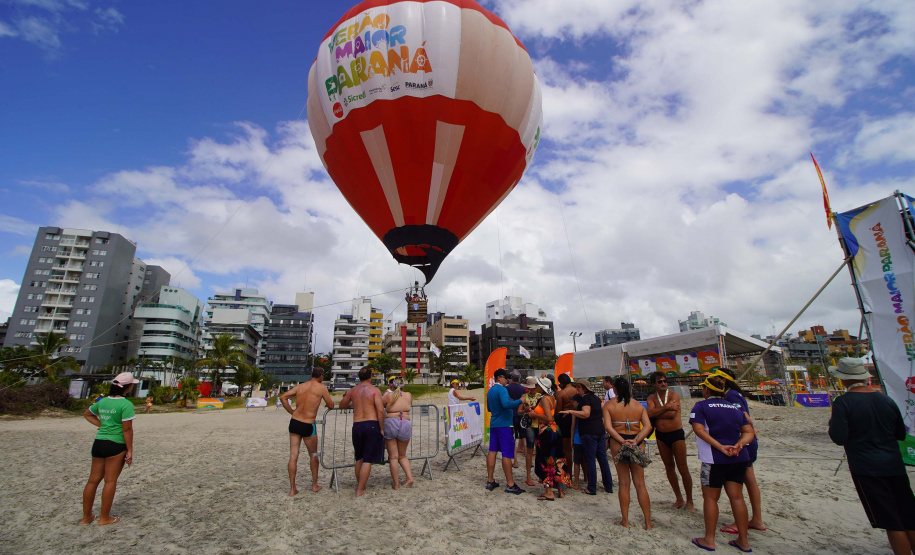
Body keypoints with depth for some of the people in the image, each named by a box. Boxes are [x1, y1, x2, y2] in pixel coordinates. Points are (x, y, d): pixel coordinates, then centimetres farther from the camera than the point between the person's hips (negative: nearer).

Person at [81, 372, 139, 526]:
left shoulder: (102, 401, 7)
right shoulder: (126, 404, -16)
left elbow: (87, 414, 25)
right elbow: (127, 429, -16)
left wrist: (100, 424, 16)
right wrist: (130, 451, -9)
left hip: (98, 443, 7)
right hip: (115, 445, -7)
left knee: (93, 480, 15)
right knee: (110, 481, 3)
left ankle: (86, 516, 26)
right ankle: (104, 518, 13)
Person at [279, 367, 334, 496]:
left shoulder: (300, 386, 8)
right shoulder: (321, 387, -5)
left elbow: (283, 397, 3)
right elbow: (331, 405, -1)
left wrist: (292, 412, 9)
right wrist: (326, 404, 21)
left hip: (294, 422, 4)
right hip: (308, 425, -4)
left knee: (293, 456, 8)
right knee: (313, 455, 15)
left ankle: (292, 489, 13)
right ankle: (315, 485, 27)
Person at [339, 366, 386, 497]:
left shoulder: (353, 391, 9)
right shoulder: (374, 390, -6)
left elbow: (342, 405, 23)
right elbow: (380, 410, -15)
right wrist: (382, 428, -7)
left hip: (357, 425, 5)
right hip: (372, 425, -5)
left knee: (359, 458, 21)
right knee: (368, 460, 2)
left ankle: (358, 485, 32)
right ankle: (360, 490, 2)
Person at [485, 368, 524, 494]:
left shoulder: (490, 390, 14)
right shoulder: (501, 389, -14)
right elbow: (506, 404, -31)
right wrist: (520, 401, -23)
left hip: (493, 424, 9)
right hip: (504, 424, -9)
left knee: (492, 451, 10)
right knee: (507, 454, -4)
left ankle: (490, 481, 16)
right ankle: (510, 484, 1)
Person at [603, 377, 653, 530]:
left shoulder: (609, 405, -4)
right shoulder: (639, 406, 4)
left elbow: (608, 427, -16)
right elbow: (648, 426, -7)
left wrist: (622, 441, -17)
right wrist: (636, 440, -15)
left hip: (618, 443, -2)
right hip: (637, 444, 2)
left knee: (624, 483, 7)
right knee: (640, 483, 11)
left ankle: (625, 521, 15)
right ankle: (648, 522, 16)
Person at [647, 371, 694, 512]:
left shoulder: (674, 395, -9)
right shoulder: (651, 398, 2)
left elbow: (672, 414, -22)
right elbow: (650, 413, -16)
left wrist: (656, 413, -13)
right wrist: (666, 407, -20)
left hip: (676, 434, -4)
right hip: (661, 436, 4)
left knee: (683, 468, -1)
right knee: (669, 467, 11)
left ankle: (689, 501, 13)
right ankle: (679, 499, 25)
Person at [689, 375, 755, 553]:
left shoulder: (701, 406, -5)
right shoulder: (735, 408, 12)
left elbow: (699, 429, -17)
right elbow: (748, 431, 3)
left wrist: (720, 447, -18)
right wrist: (738, 445, -10)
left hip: (715, 459, -5)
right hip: (739, 459, 6)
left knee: (710, 498, 5)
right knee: (736, 497, 13)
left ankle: (709, 540, 13)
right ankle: (743, 541, 20)